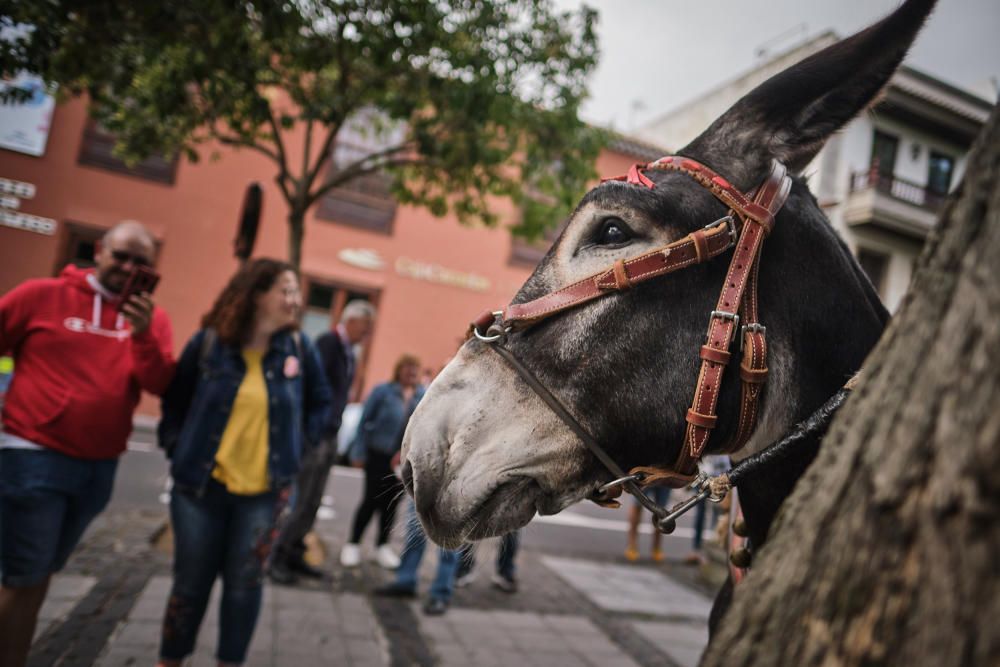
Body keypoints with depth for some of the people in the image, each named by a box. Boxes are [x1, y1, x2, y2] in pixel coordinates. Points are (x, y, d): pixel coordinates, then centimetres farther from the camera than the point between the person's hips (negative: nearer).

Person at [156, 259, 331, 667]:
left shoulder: (298, 348, -2)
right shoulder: (209, 342, -7)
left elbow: (320, 402, 10)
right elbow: (174, 401, 5)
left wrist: (298, 445, 1)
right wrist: (177, 448, -4)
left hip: (264, 491, 1)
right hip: (201, 485, -1)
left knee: (244, 585, 10)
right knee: (191, 582, 13)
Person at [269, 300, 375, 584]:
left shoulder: (348, 352, 11)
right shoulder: (327, 342, -14)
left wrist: (333, 432, 9)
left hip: (329, 435, 8)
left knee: (312, 502, 13)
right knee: (304, 501, -3)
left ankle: (294, 555, 25)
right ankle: (278, 558, 11)